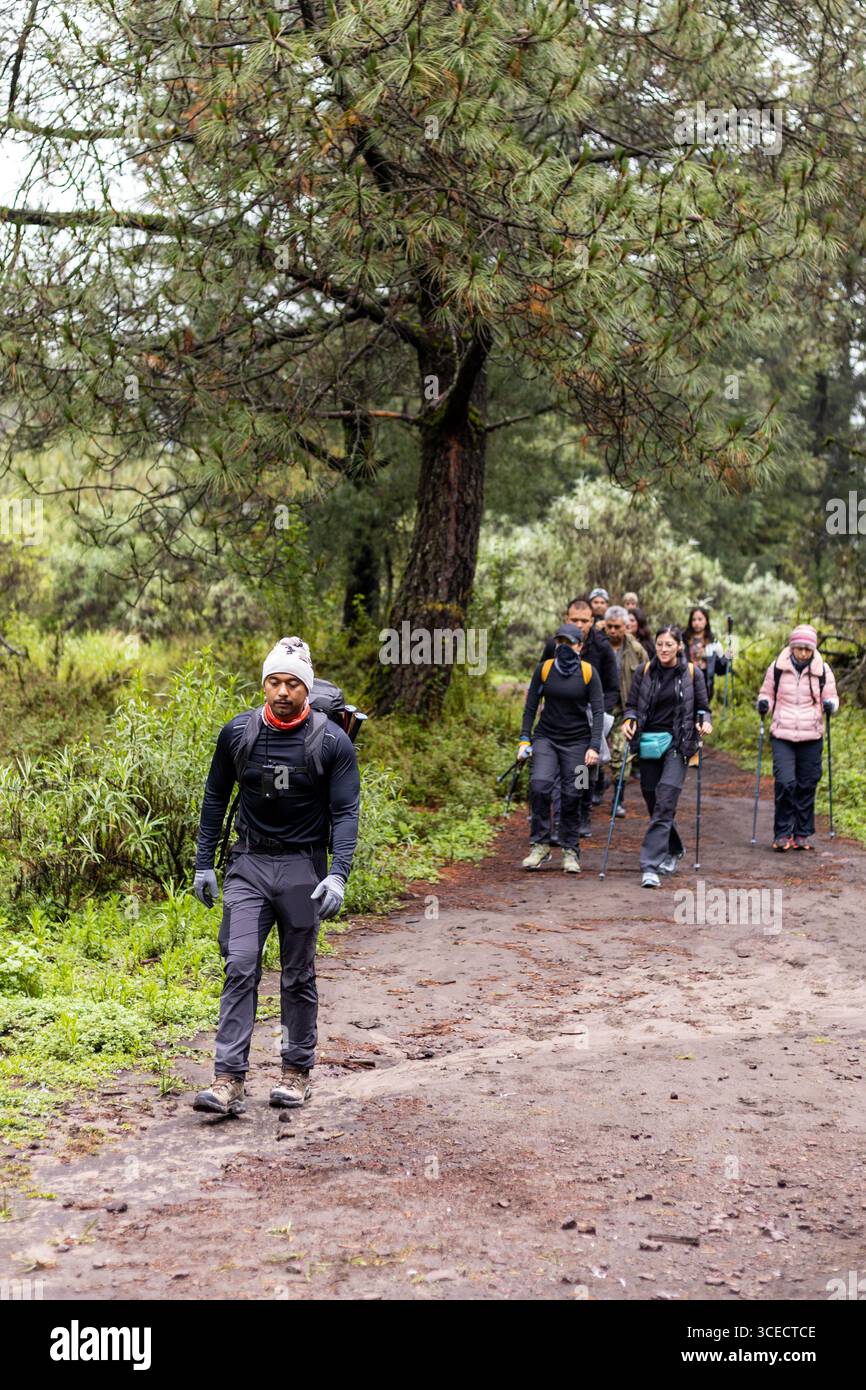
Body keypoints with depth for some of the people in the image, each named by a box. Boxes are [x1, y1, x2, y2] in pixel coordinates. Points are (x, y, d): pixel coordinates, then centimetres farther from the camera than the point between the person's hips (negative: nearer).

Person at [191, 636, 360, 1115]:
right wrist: (204, 864, 9)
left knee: (298, 976, 8)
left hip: (303, 867, -1)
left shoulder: (332, 742, -8)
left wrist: (338, 875, -20)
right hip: (248, 864, 1)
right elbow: (215, 799, 11)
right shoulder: (237, 733, -1)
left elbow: (345, 812, -7)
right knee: (239, 968, -9)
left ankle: (297, 1072, 23)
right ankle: (228, 1081, -10)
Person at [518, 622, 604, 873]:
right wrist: (524, 740, -2)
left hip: (577, 742, -1)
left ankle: (571, 852, 11)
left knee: (571, 796, -2)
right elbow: (531, 706, 5)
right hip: (546, 738, 1)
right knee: (539, 786, -19)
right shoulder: (544, 669, 0)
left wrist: (594, 747, -12)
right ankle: (541, 845, -8)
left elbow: (598, 711, -4)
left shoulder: (588, 673, -4)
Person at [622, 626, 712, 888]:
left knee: (664, 804, -15)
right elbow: (632, 705, 10)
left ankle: (650, 865, -17)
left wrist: (704, 723, -13)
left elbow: (702, 707, 8)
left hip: (677, 743, -3)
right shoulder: (644, 671, 4)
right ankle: (673, 850, 37)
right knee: (654, 803, 11)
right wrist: (628, 721, -11)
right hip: (648, 742, 3)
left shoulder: (692, 673, 0)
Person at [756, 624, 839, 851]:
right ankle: (783, 834, 0)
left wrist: (830, 704, -13)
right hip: (782, 736, -1)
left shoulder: (822, 670, 1)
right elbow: (767, 693, 11)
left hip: (811, 738, 1)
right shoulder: (777, 667, 0)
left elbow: (831, 696, 9)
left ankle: (802, 834, 18)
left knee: (807, 786, 5)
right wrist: (763, 703, -11)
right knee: (785, 783, -13)